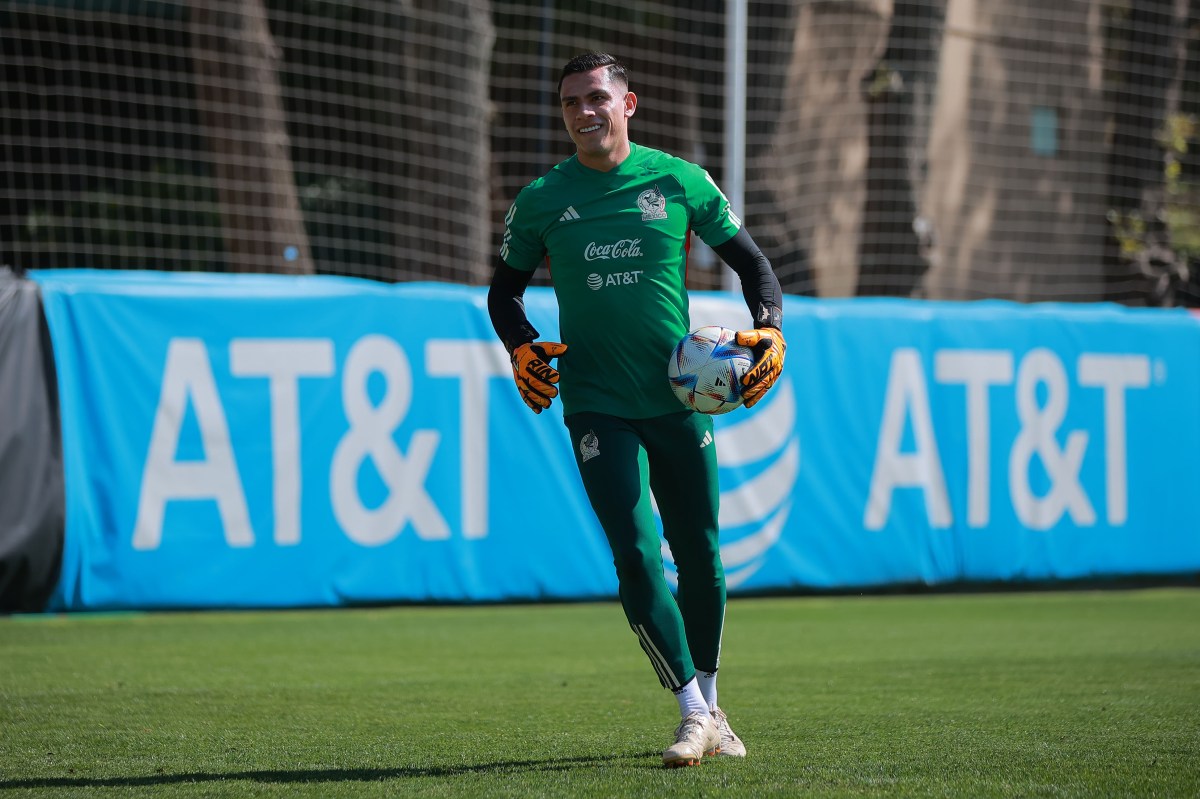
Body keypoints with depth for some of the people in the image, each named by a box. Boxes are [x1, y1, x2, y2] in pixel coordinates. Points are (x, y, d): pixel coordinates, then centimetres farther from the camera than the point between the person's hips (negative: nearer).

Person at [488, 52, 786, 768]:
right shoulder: (542, 200, 2)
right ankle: (694, 715, -6)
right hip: (597, 406, -1)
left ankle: (709, 705, 26)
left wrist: (770, 328, -7)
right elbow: (505, 291, 14)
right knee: (636, 555, -12)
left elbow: (752, 261, 10)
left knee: (700, 555, 7)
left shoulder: (680, 181, 1)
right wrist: (521, 348, -6)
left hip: (680, 399, 1)